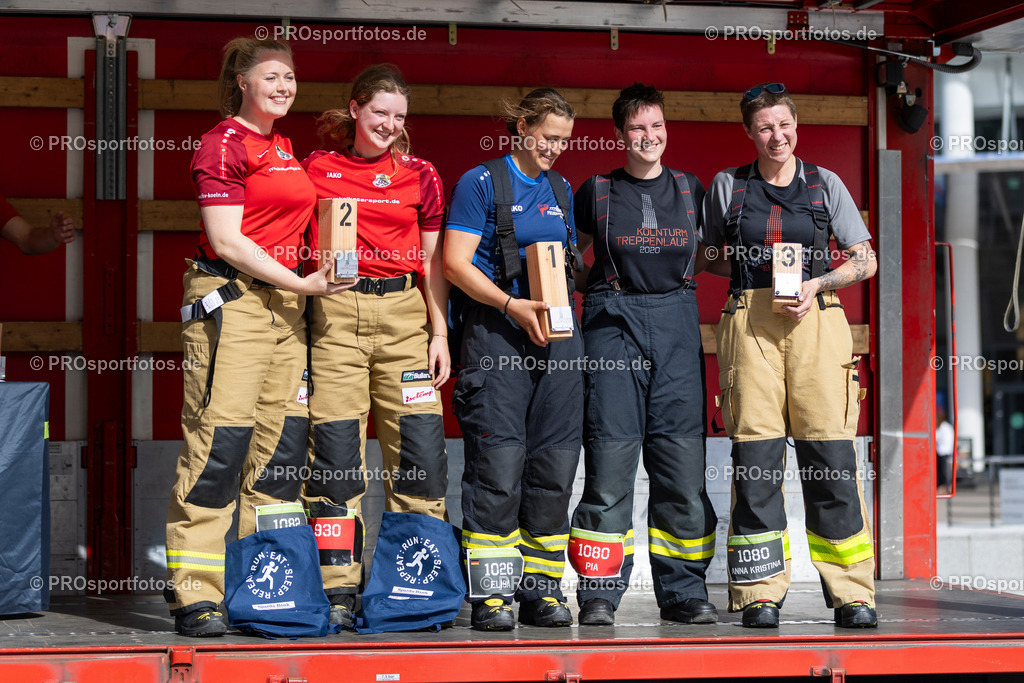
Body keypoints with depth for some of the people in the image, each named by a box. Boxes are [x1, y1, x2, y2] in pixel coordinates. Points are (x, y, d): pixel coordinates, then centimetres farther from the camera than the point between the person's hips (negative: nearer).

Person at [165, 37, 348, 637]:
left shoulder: (286, 148, 19)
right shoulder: (225, 143, -6)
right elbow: (226, 240, -12)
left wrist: (307, 283, 13)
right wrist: (300, 283, -11)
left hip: (285, 299, 8)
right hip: (231, 298, -8)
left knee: (283, 443, 6)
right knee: (219, 441, -10)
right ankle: (196, 595, -7)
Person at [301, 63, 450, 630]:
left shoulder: (420, 175, 11)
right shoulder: (318, 169, 9)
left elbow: (433, 260, 12)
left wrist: (440, 332, 4)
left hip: (404, 313, 1)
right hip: (334, 313, -1)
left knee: (420, 448, -4)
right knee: (334, 450, -4)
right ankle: (337, 590, 2)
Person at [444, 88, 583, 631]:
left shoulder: (560, 190, 19)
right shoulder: (481, 183, 0)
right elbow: (455, 263, -7)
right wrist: (514, 307, -16)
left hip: (558, 335, 6)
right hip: (496, 333, -6)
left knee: (554, 462, 2)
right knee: (498, 461, -10)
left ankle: (541, 588, 8)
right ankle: (491, 596, -6)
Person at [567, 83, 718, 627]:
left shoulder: (691, 190, 15)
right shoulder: (596, 192, 9)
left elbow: (714, 256, 25)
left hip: (676, 324, 2)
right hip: (612, 322, -2)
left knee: (682, 459, -2)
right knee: (610, 457, -7)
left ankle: (683, 591, 4)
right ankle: (599, 595, -3)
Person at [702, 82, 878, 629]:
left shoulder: (825, 184, 13)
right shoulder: (727, 187, 13)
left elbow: (865, 260, 13)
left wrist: (817, 283, -3)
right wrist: (753, 272, 4)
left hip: (815, 322, 0)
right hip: (750, 323, 0)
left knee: (830, 458, -7)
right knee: (755, 457, -5)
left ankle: (851, 594, -1)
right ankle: (759, 596, -1)